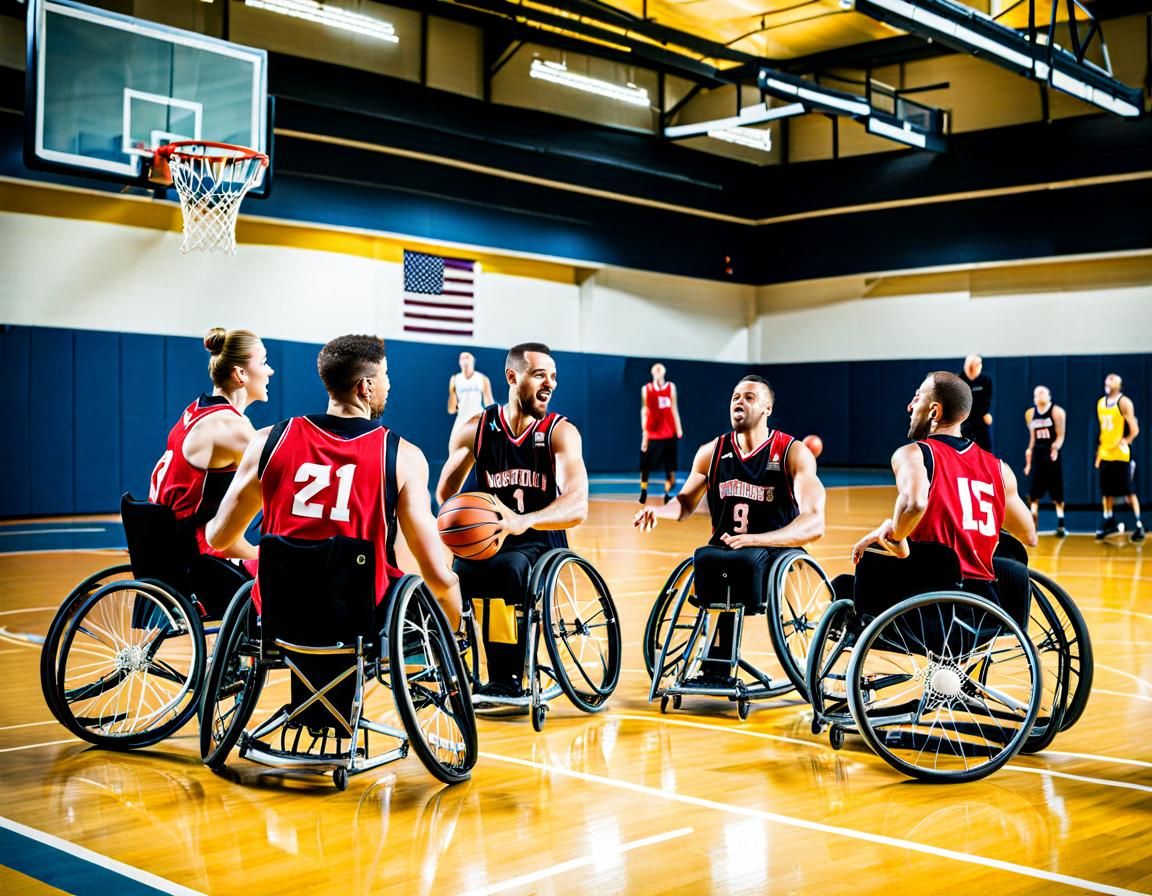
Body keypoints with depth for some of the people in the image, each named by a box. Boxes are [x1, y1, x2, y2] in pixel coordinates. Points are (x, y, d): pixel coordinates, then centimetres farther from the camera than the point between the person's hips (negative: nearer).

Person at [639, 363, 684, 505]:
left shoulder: (671, 387, 8)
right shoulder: (646, 389, 2)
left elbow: (674, 409, 10)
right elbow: (644, 411, 2)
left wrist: (678, 429, 4)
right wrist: (644, 432, -5)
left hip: (669, 432, 2)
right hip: (652, 433, -2)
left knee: (669, 465, 1)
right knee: (645, 465, 3)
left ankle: (667, 493, 8)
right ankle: (643, 492, 18)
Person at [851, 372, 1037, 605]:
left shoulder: (913, 454, -3)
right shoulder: (998, 468, 11)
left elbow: (914, 504, -25)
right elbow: (1029, 536, 21)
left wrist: (894, 537, -8)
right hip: (985, 599, 5)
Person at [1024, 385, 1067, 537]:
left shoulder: (1057, 412, -5)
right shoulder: (1030, 413, 10)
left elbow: (1060, 436, -8)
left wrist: (1056, 447, -28)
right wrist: (1029, 450, 14)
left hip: (1052, 454, -4)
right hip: (1037, 454, 4)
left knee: (1057, 493, 1)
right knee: (1033, 492, 0)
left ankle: (1060, 524, 6)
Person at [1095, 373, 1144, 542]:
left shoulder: (1124, 402, -9)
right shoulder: (1100, 403, 12)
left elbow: (1134, 429, -12)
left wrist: (1125, 441, -25)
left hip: (1122, 455, -6)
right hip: (1105, 455, 6)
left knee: (1130, 492, -4)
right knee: (1107, 491, 11)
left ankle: (1139, 525, 1)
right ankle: (1109, 522, 22)